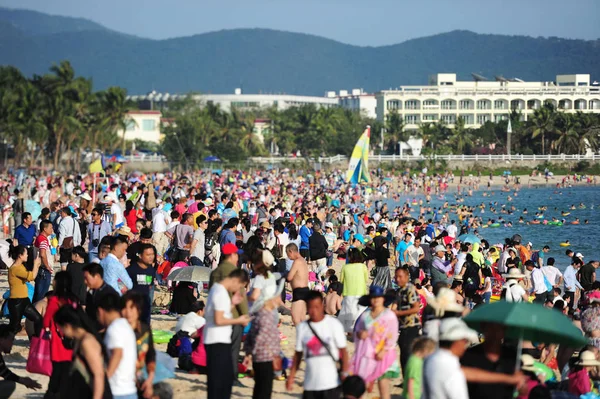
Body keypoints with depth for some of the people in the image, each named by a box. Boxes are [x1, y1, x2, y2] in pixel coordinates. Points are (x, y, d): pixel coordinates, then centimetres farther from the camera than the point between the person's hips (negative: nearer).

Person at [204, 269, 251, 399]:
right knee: (218, 380, -5)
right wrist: (238, 321, -13)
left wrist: (232, 303, 9)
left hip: (221, 341, 10)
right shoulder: (221, 292, -18)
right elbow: (219, 320, -23)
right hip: (218, 342, -10)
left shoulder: (217, 288, 14)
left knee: (227, 377, 15)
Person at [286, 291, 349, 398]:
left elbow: (342, 350, -2)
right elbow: (298, 353, 12)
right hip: (310, 384, 3)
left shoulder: (334, 324, -4)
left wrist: (344, 373, -10)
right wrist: (292, 375, 6)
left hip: (331, 383, -3)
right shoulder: (302, 327, 6)